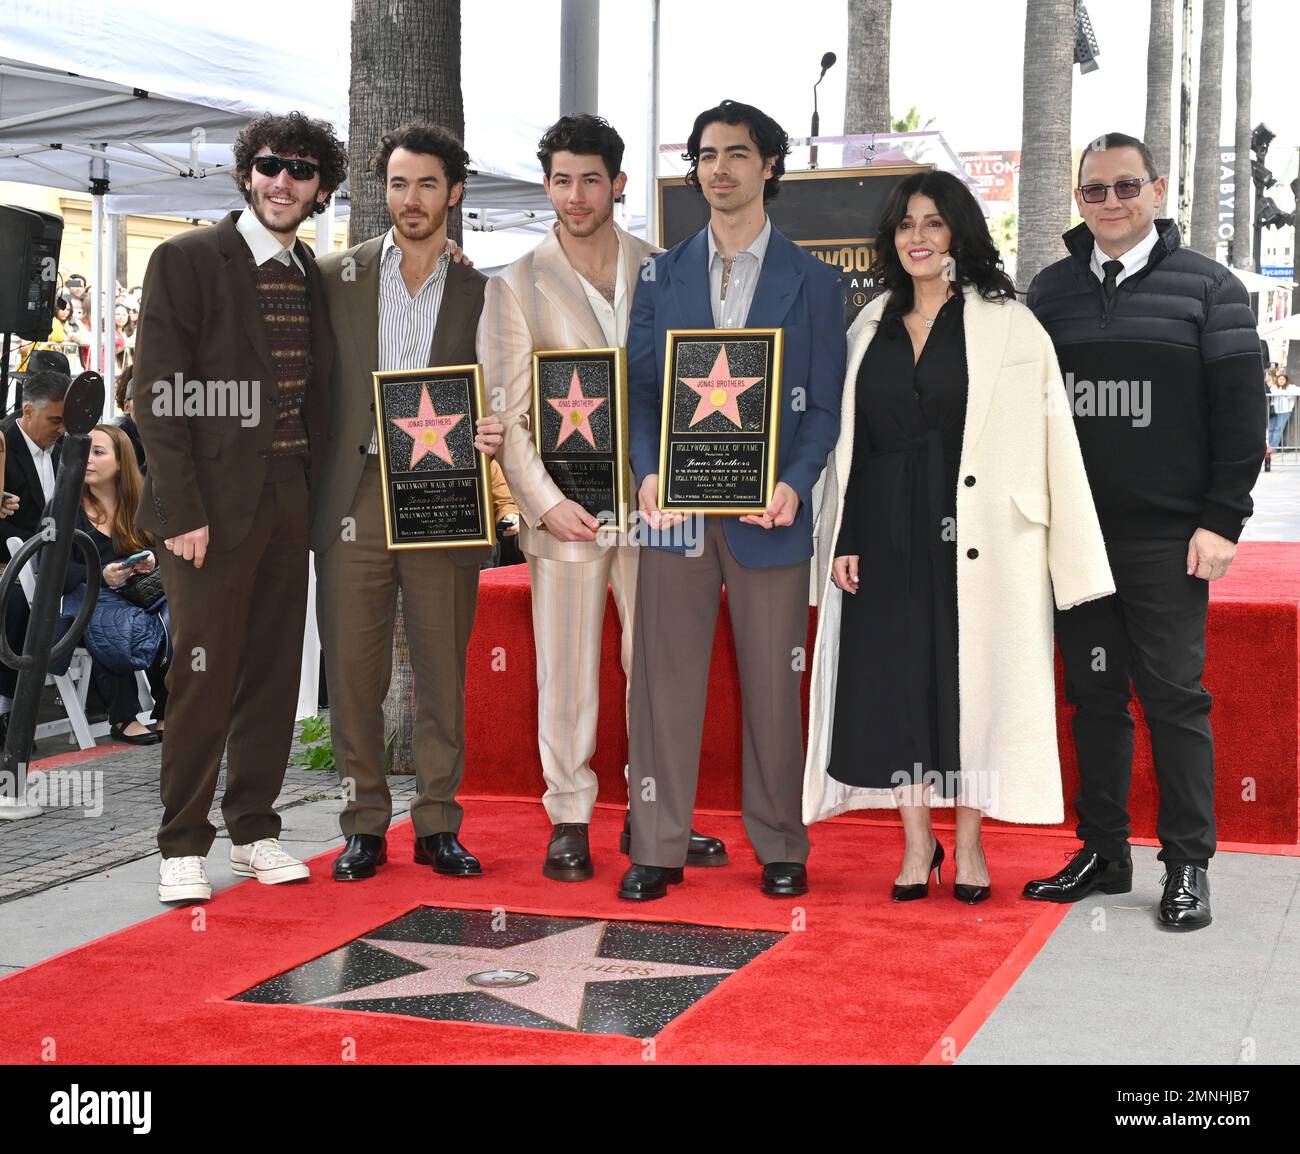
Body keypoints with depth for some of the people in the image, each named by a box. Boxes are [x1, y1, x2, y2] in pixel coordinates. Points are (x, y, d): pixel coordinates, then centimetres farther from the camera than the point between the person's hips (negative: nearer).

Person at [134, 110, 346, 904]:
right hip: (213, 504, -6)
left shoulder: (315, 277, 14)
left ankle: (256, 827, 21)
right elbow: (160, 396, -9)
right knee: (204, 675, -4)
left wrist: (317, 489, 6)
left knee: (274, 671, 9)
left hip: (288, 502, 6)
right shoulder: (186, 260, -4)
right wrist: (183, 511, -15)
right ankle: (184, 845, 7)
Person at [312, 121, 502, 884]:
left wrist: (491, 436, -13)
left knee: (443, 670, 4)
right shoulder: (338, 276, 8)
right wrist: (308, 487, -3)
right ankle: (366, 825, 14)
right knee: (354, 668, 3)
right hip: (355, 497, 0)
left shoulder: (480, 292, 9)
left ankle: (438, 823, 15)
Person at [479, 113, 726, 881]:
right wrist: (545, 501, -11)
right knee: (566, 669, 4)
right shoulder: (518, 285, 2)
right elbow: (506, 412, -2)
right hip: (565, 508, -2)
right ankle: (570, 821, 15)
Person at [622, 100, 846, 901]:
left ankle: (781, 848, 16)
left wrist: (794, 484, -14)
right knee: (666, 678, 2)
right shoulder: (663, 275, 12)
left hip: (768, 511, -1)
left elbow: (824, 406, 2)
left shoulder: (812, 281, 6)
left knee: (774, 685, 5)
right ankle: (659, 849, 9)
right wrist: (649, 471, -10)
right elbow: (642, 387, 8)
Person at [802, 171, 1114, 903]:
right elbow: (850, 441, 11)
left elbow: (1050, 437, -5)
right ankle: (918, 842, 17)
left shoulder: (1008, 325, -1)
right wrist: (843, 539, 3)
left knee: (973, 679, 2)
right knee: (894, 680, 4)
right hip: (887, 534, 3)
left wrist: (1073, 554, -11)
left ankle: (970, 845, 16)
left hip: (975, 535, -3)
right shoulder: (872, 328, 11)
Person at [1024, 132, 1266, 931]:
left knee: (1174, 696, -1)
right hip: (1074, 535, 4)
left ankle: (1189, 867, 7)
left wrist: (1222, 520, -9)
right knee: (1094, 697, 9)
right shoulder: (1052, 290, 11)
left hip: (1167, 539, -3)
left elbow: (1241, 411, -2)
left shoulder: (1207, 287, 1)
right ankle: (1103, 854, 18)